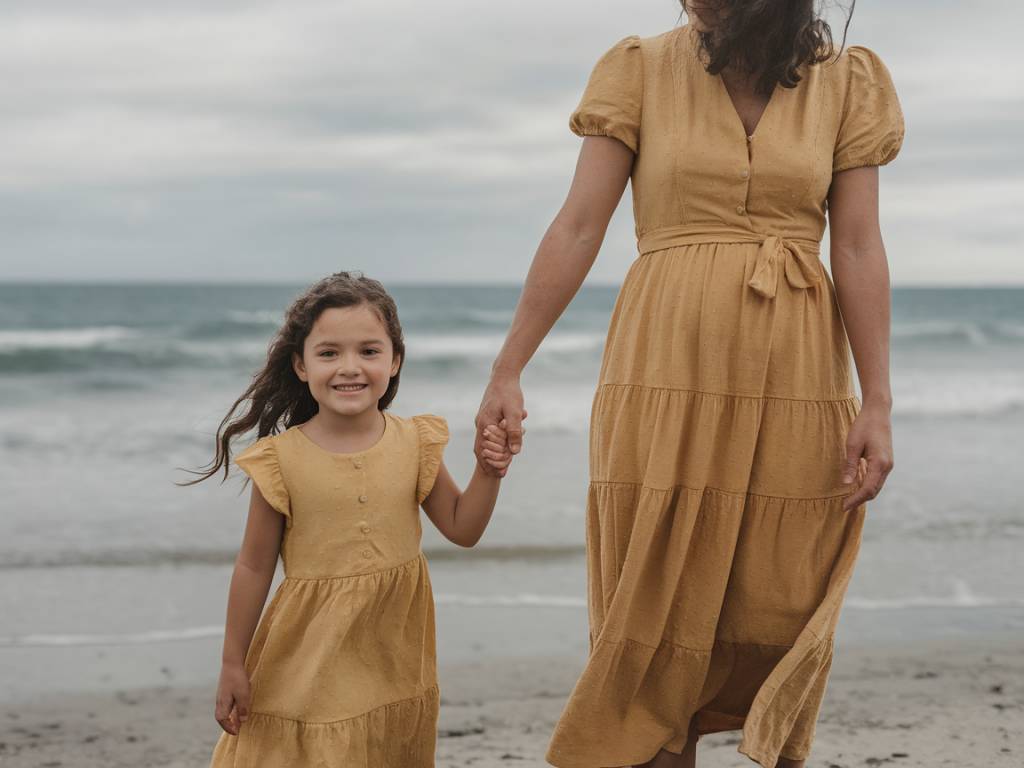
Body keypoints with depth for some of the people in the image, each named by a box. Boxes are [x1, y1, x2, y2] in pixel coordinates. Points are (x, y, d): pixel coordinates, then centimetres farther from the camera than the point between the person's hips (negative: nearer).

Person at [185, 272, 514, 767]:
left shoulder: (414, 444, -3)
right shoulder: (282, 459, -10)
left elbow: (462, 529, 6)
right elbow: (254, 566, -3)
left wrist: (488, 473, -11)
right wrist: (233, 665, -1)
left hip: (392, 658, 3)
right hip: (308, 660, -2)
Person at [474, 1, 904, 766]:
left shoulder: (845, 83, 4)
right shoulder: (644, 70, 1)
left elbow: (859, 250, 0)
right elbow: (578, 228, -2)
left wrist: (877, 405, -6)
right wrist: (507, 370, -5)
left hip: (793, 385, 1)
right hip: (668, 375, -1)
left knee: (781, 615, 6)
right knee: (662, 608, 2)